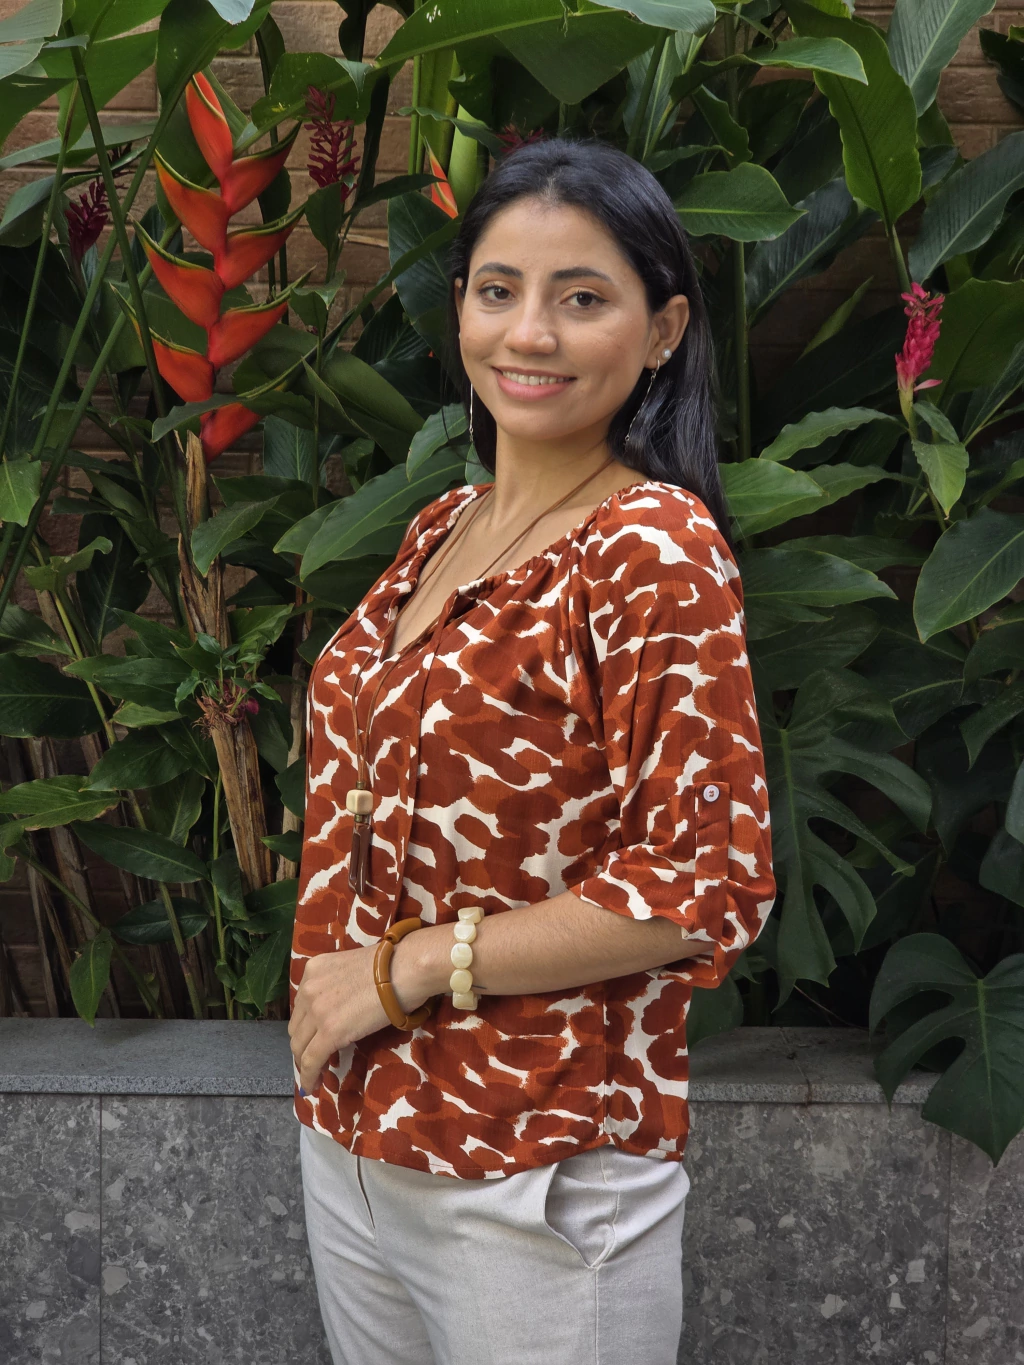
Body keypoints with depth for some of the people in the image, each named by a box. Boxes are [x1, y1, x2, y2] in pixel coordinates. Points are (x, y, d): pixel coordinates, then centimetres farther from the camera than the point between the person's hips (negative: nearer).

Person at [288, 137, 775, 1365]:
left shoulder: (656, 548, -16)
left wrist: (404, 968, -17)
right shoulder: (441, 530, 6)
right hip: (349, 1127, 7)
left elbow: (709, 888, -20)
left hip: (533, 1178, -7)